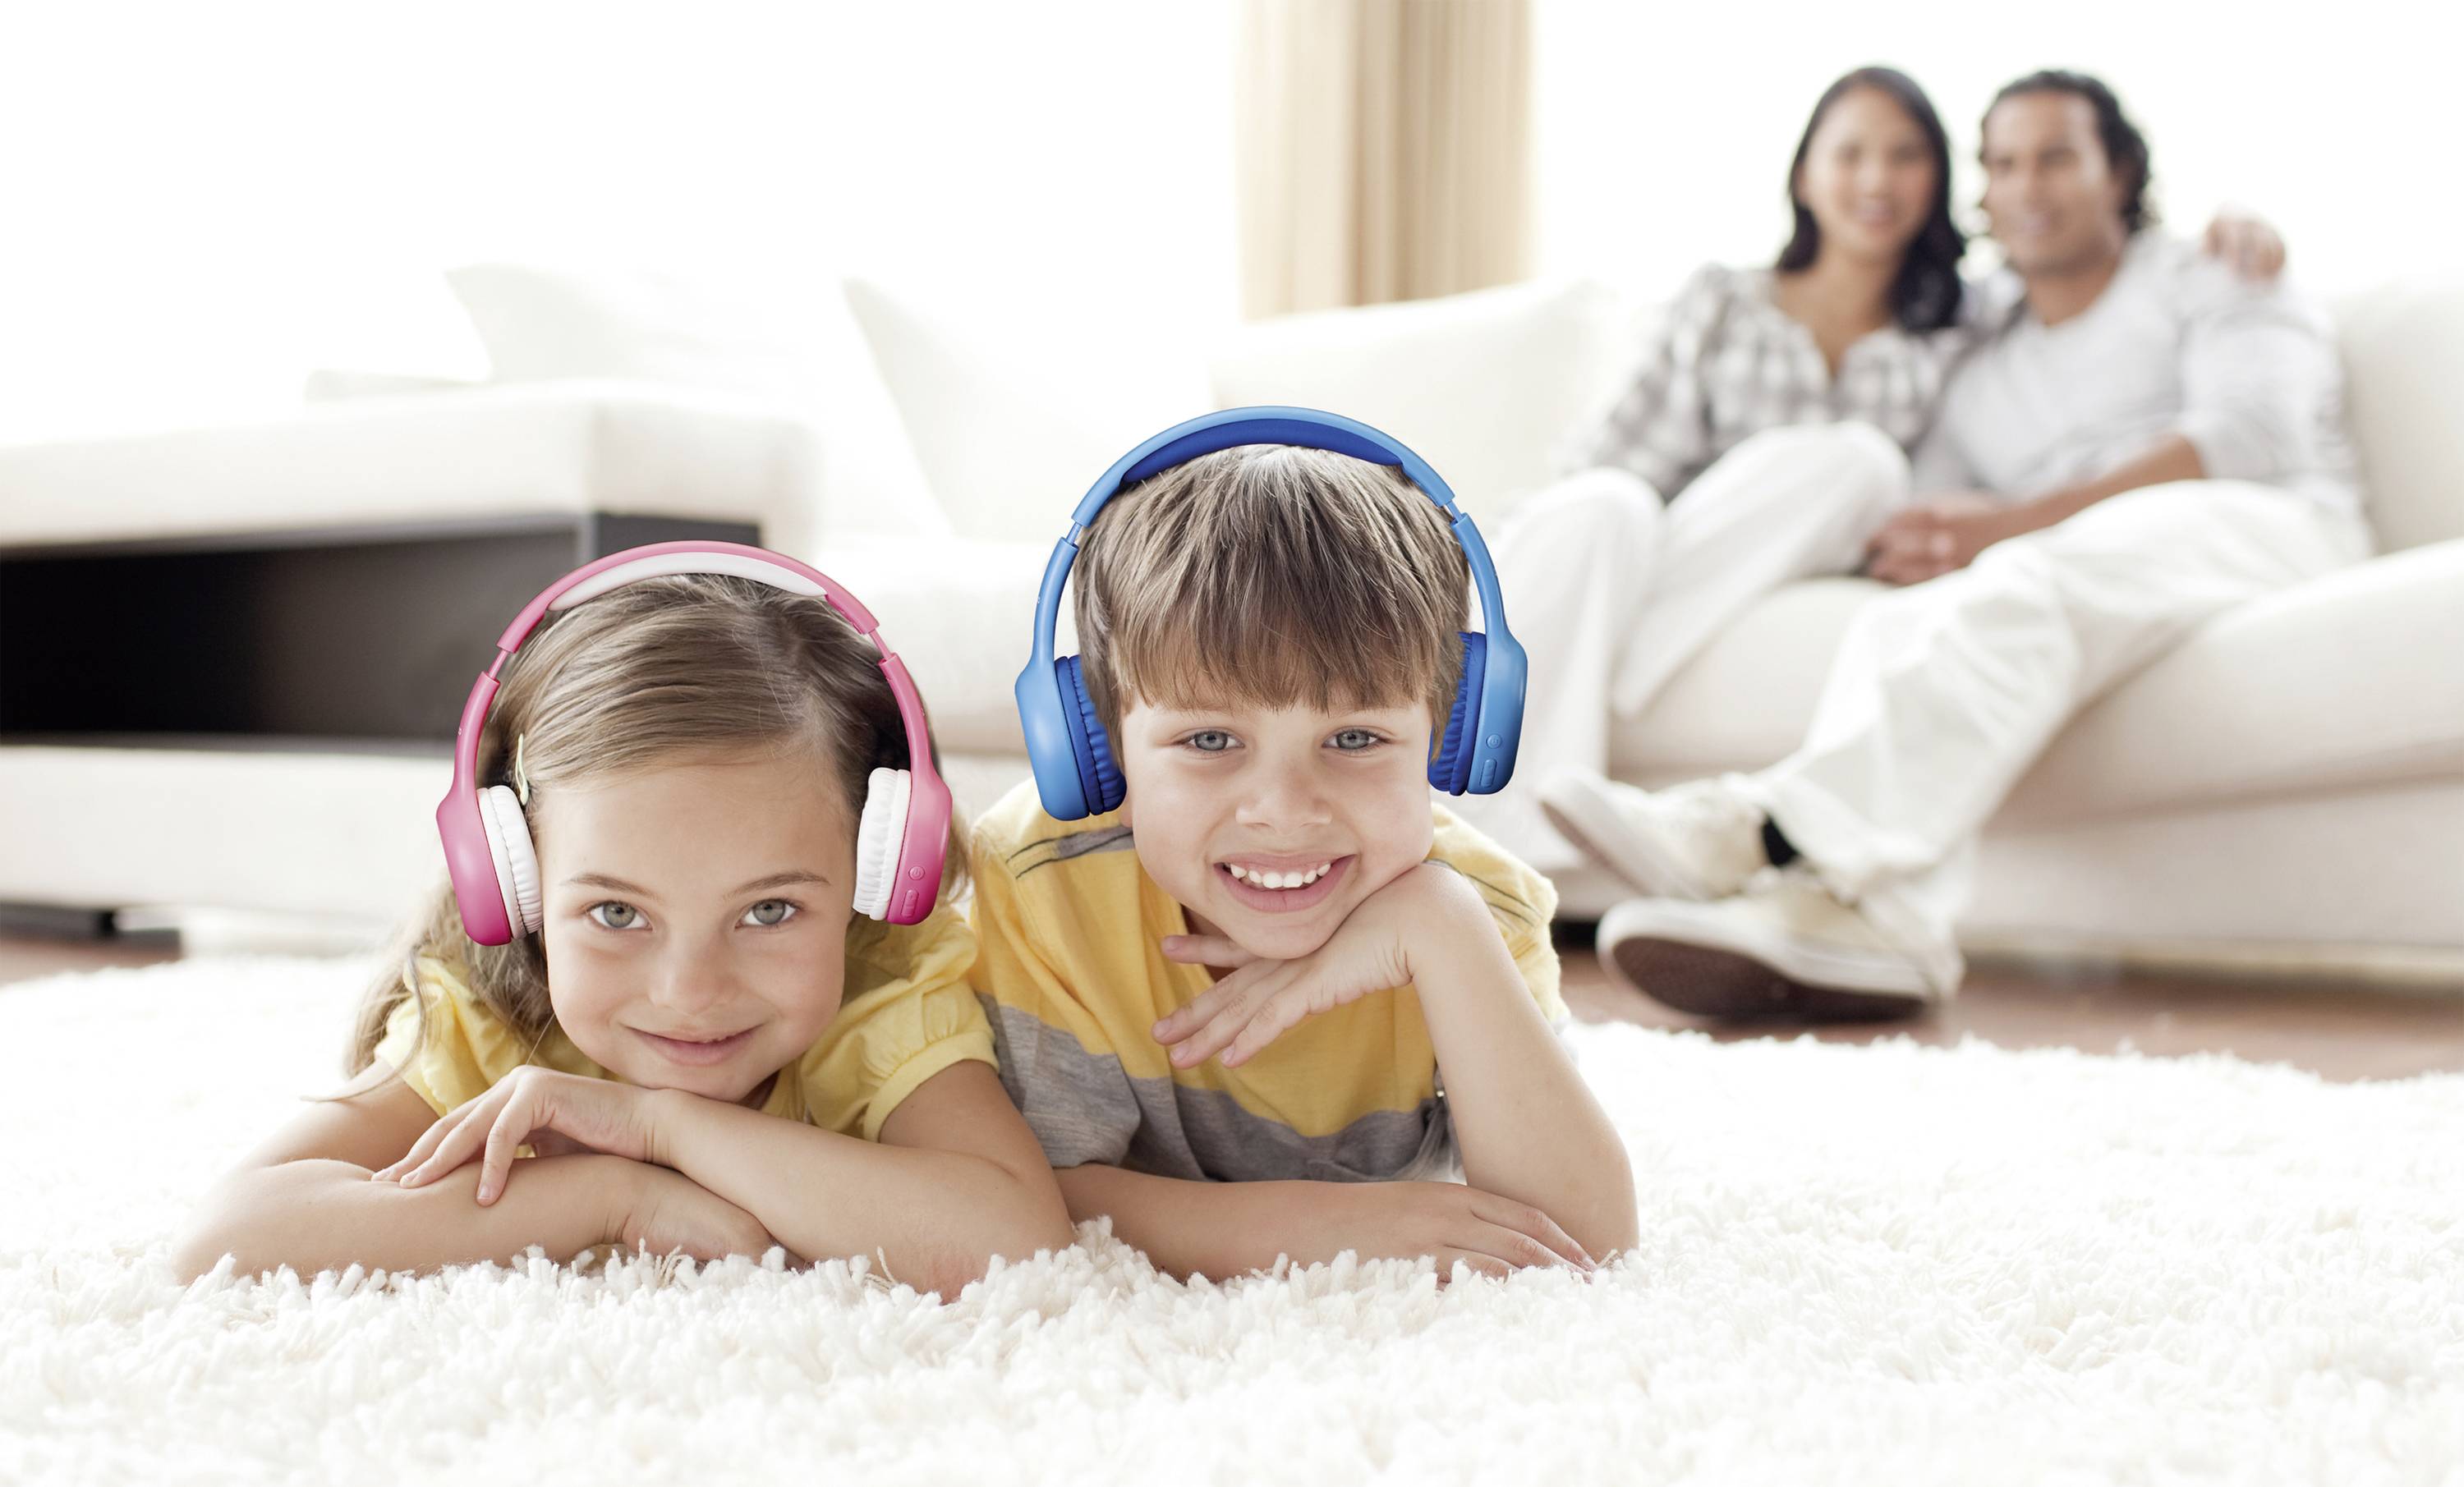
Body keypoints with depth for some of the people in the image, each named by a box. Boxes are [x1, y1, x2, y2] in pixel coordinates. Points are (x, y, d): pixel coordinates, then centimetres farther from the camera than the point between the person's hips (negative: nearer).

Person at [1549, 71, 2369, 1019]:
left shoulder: (2202, 283, 17)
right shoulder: (1980, 362, 30)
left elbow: (2252, 436, -3)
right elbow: (1937, 534, 19)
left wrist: (2011, 525, -13)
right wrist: (1917, 549, -11)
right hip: (2062, 570, 4)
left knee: (2027, 584, -37)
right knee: (1901, 620, -30)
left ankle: (1765, 832, -56)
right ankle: (1886, 927, -57)